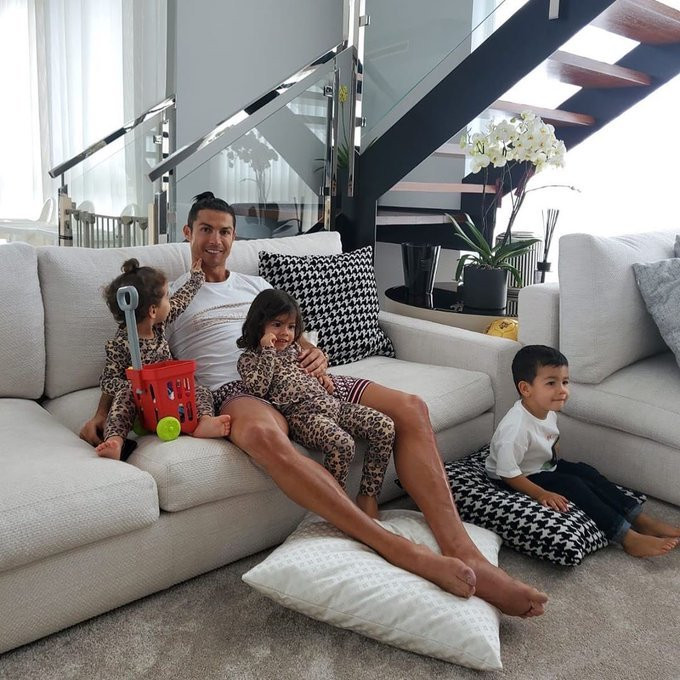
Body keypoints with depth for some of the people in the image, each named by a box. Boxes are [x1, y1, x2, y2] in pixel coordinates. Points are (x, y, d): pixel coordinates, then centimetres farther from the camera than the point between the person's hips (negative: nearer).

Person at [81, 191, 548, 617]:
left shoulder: (256, 285, 29)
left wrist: (316, 354, 0)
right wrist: (102, 414, -5)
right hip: (233, 391, -5)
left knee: (409, 408, -16)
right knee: (262, 434, -45)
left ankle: (462, 551, -25)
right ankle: (400, 551, -44)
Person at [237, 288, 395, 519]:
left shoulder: (295, 348, 27)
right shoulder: (249, 358, 7)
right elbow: (258, 389, -11)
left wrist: (323, 377, 17)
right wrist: (268, 351, -7)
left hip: (330, 402, 8)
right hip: (300, 413, -7)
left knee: (385, 428, -12)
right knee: (341, 443, -36)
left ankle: (367, 495, -5)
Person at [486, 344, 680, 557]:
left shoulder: (548, 412, -6)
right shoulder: (515, 428, -34)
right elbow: (508, 474, -29)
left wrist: (556, 461, 4)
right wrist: (541, 494, -29)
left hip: (545, 466, 9)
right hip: (525, 478, -9)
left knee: (586, 472, -4)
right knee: (572, 485, -20)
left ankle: (642, 521, -2)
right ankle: (629, 538, -18)